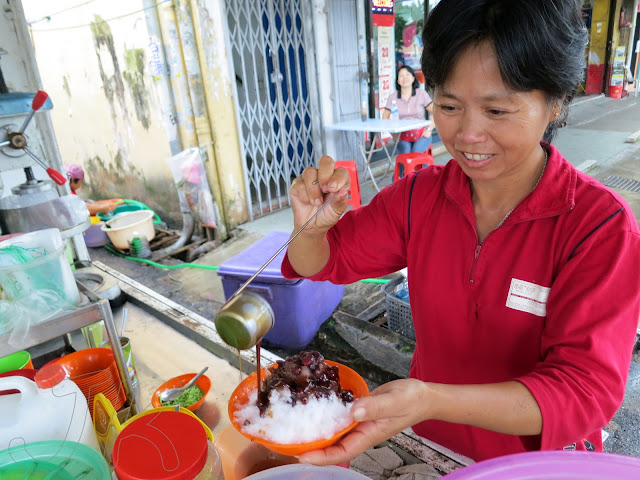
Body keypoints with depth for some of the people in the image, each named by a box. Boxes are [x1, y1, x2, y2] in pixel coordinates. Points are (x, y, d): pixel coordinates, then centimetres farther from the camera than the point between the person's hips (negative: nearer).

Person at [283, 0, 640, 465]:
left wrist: (430, 400, -44)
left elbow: (586, 390, -28)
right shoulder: (421, 195, -13)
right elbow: (326, 262, -4)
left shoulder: (602, 225, -23)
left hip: (538, 460, -2)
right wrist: (312, 229, -28)